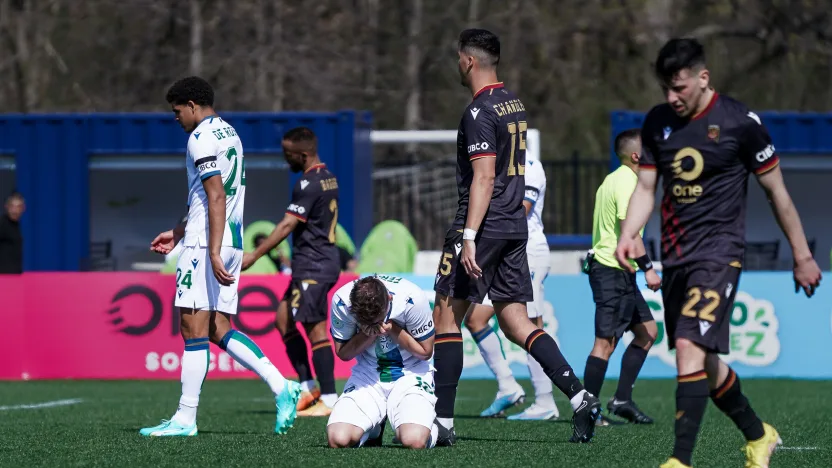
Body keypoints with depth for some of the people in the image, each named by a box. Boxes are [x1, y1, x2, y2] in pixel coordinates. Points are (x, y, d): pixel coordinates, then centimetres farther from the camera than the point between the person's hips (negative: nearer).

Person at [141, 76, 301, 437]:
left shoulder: (201, 138, -10)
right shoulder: (228, 133, 20)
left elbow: (216, 197, -19)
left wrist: (213, 252, -23)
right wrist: (178, 233, 32)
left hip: (205, 245, -10)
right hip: (232, 243, 10)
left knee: (194, 329, -7)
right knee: (219, 329, 10)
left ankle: (185, 418, -6)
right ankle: (281, 386, -1)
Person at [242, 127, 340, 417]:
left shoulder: (308, 184, -17)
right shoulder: (328, 178, 13)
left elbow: (287, 226, -22)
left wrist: (254, 255, -21)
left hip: (312, 267, -10)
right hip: (325, 260, 10)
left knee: (315, 329, -7)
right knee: (283, 319, 12)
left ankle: (329, 400, -6)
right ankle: (308, 387, 11)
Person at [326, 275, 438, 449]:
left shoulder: (412, 298, -22)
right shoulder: (341, 301, -17)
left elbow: (425, 352, -9)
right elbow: (343, 353, -5)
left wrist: (392, 330, -24)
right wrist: (368, 333, -24)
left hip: (410, 375, -2)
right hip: (368, 375, 2)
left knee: (414, 441, -29)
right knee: (338, 440, -21)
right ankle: (375, 428, 16)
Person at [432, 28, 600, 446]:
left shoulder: (480, 111, -13)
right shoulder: (515, 105, 15)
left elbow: (484, 177, -20)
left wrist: (469, 236, -23)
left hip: (483, 225, -8)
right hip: (515, 226, 8)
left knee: (447, 315, 0)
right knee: (515, 322, 8)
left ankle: (442, 421, -1)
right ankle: (579, 397, -7)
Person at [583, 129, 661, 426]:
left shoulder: (613, 180, 17)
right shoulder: (628, 183, -14)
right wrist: (648, 268, -23)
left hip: (620, 272, 11)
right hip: (613, 271, -11)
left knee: (647, 331, 13)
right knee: (606, 342, -10)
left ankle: (622, 399, 13)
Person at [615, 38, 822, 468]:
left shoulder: (740, 122, -9)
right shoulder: (657, 122, 6)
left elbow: (776, 191, -1)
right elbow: (645, 188, 12)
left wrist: (802, 256, 4)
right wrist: (628, 235, -8)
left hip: (719, 252, -6)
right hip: (674, 256, 6)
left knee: (690, 348, -21)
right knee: (704, 363, 13)